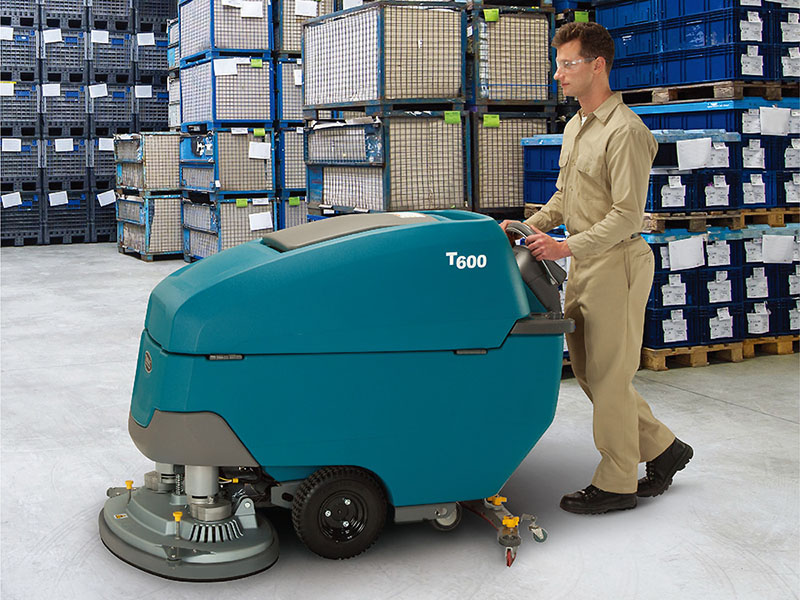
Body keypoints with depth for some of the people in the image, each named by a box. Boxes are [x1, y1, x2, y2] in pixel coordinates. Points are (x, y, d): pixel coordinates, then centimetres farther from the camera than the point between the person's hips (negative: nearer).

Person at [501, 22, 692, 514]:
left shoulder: (625, 131, -16)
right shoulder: (575, 127, 14)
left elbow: (626, 216, -21)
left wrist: (567, 247, -25)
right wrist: (530, 227, 9)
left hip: (616, 264, -10)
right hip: (584, 266, 10)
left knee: (608, 376, -2)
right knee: (588, 369, 14)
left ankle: (616, 485, 11)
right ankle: (663, 449, 27)